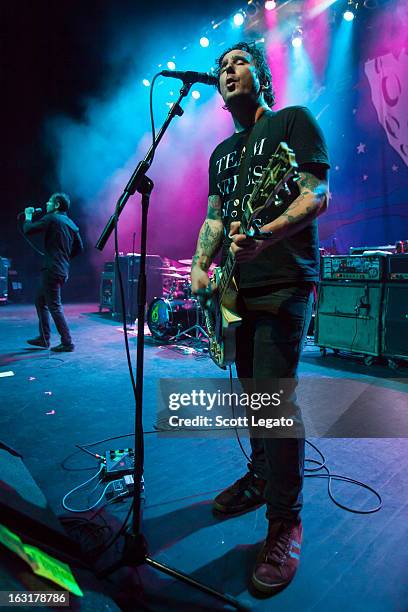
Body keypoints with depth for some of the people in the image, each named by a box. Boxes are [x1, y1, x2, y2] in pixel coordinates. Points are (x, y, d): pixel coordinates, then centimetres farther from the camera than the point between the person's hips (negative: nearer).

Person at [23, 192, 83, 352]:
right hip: (63, 270, 9)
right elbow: (79, 247, 17)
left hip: (52, 270, -9)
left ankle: (67, 343, -2)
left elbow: (28, 230, -10)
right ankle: (44, 338, 23)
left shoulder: (51, 218, -8)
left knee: (55, 306, -5)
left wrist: (28, 216, 9)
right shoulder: (71, 223, 15)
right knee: (40, 301, 19)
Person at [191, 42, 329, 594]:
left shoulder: (293, 121, 2)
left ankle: (285, 521, 5)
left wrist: (264, 235, -28)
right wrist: (200, 265, 7)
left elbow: (316, 195, -11)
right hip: (238, 288, 7)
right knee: (252, 392, 14)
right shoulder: (222, 152, 23)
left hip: (283, 284, -7)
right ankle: (261, 478, 33)